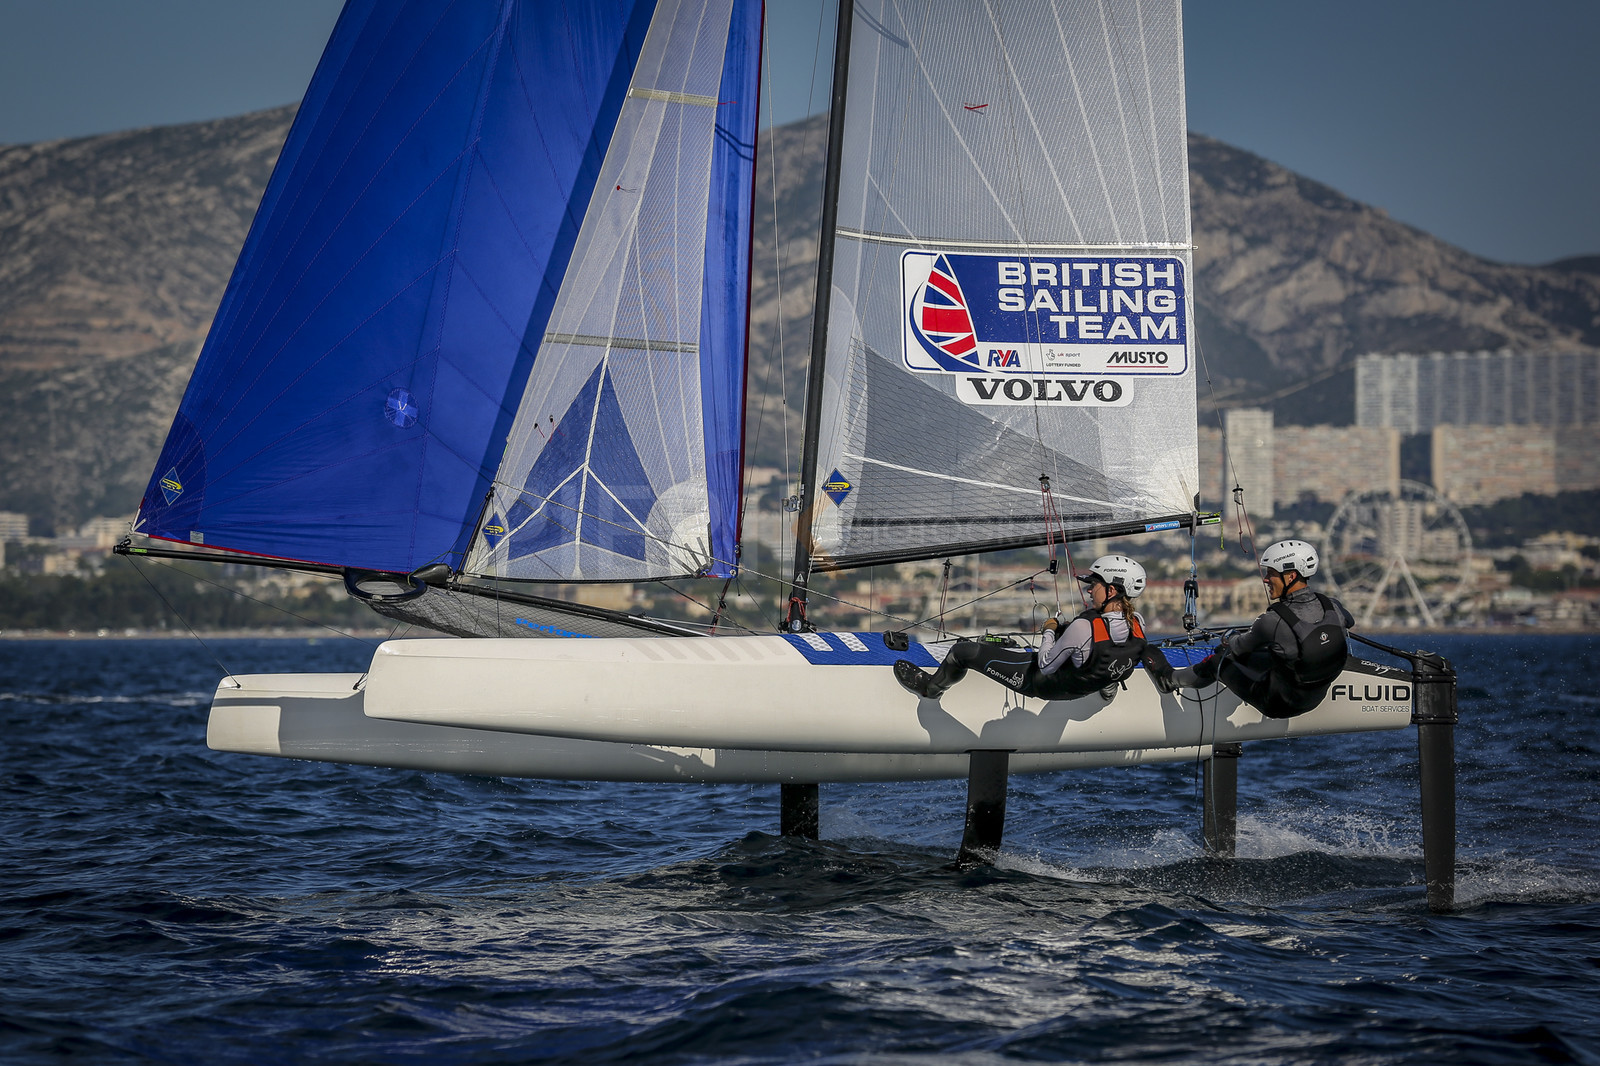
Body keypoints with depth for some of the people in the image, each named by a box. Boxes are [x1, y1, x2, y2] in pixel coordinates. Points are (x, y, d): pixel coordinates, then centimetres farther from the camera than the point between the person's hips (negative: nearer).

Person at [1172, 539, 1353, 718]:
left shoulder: (1273, 621, -30)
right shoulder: (1332, 606, -15)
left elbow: (1241, 646, -10)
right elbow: (1349, 622, 12)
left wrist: (1229, 641, 16)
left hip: (1281, 705, -5)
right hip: (1319, 696, 6)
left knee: (1219, 660, 14)